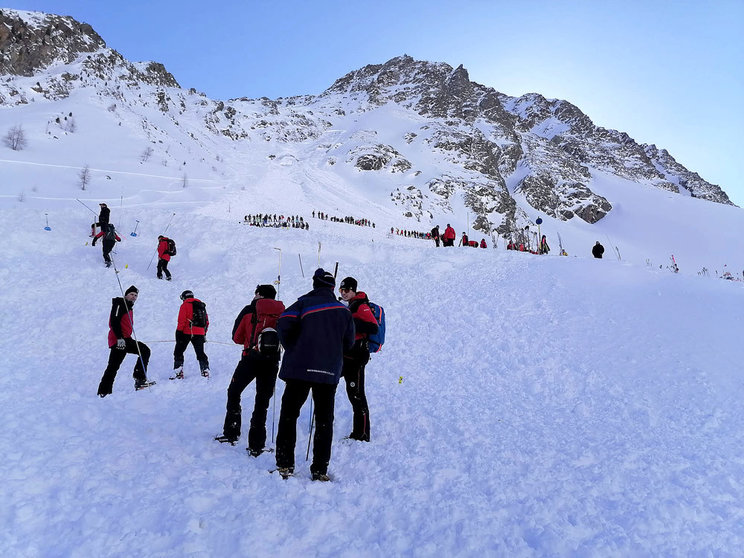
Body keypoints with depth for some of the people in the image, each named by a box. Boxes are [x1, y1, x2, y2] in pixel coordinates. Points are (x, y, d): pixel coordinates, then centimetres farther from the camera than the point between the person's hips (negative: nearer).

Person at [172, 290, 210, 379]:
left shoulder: (185, 305, 0)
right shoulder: (202, 306, 18)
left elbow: (181, 320, -9)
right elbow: (207, 322, 19)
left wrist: (178, 332, -9)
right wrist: (204, 333, 25)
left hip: (187, 332, -5)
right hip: (200, 333, 5)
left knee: (178, 352, 5)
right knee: (200, 353, 13)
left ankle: (178, 372, -2)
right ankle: (205, 370, 2)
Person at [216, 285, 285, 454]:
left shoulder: (249, 310, 0)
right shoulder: (282, 313, 6)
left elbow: (236, 337, 6)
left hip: (251, 359, -2)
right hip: (272, 362, 2)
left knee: (233, 392, 17)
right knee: (262, 402, 8)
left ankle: (231, 433, 17)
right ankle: (256, 445, 5)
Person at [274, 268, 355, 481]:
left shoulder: (304, 303, -1)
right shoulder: (343, 310, 9)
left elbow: (284, 325, -14)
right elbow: (349, 343, 11)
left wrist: (292, 349, 2)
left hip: (300, 368, -2)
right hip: (330, 372, 3)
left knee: (289, 414, 8)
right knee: (324, 420, 9)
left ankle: (285, 465, 8)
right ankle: (320, 469, 10)